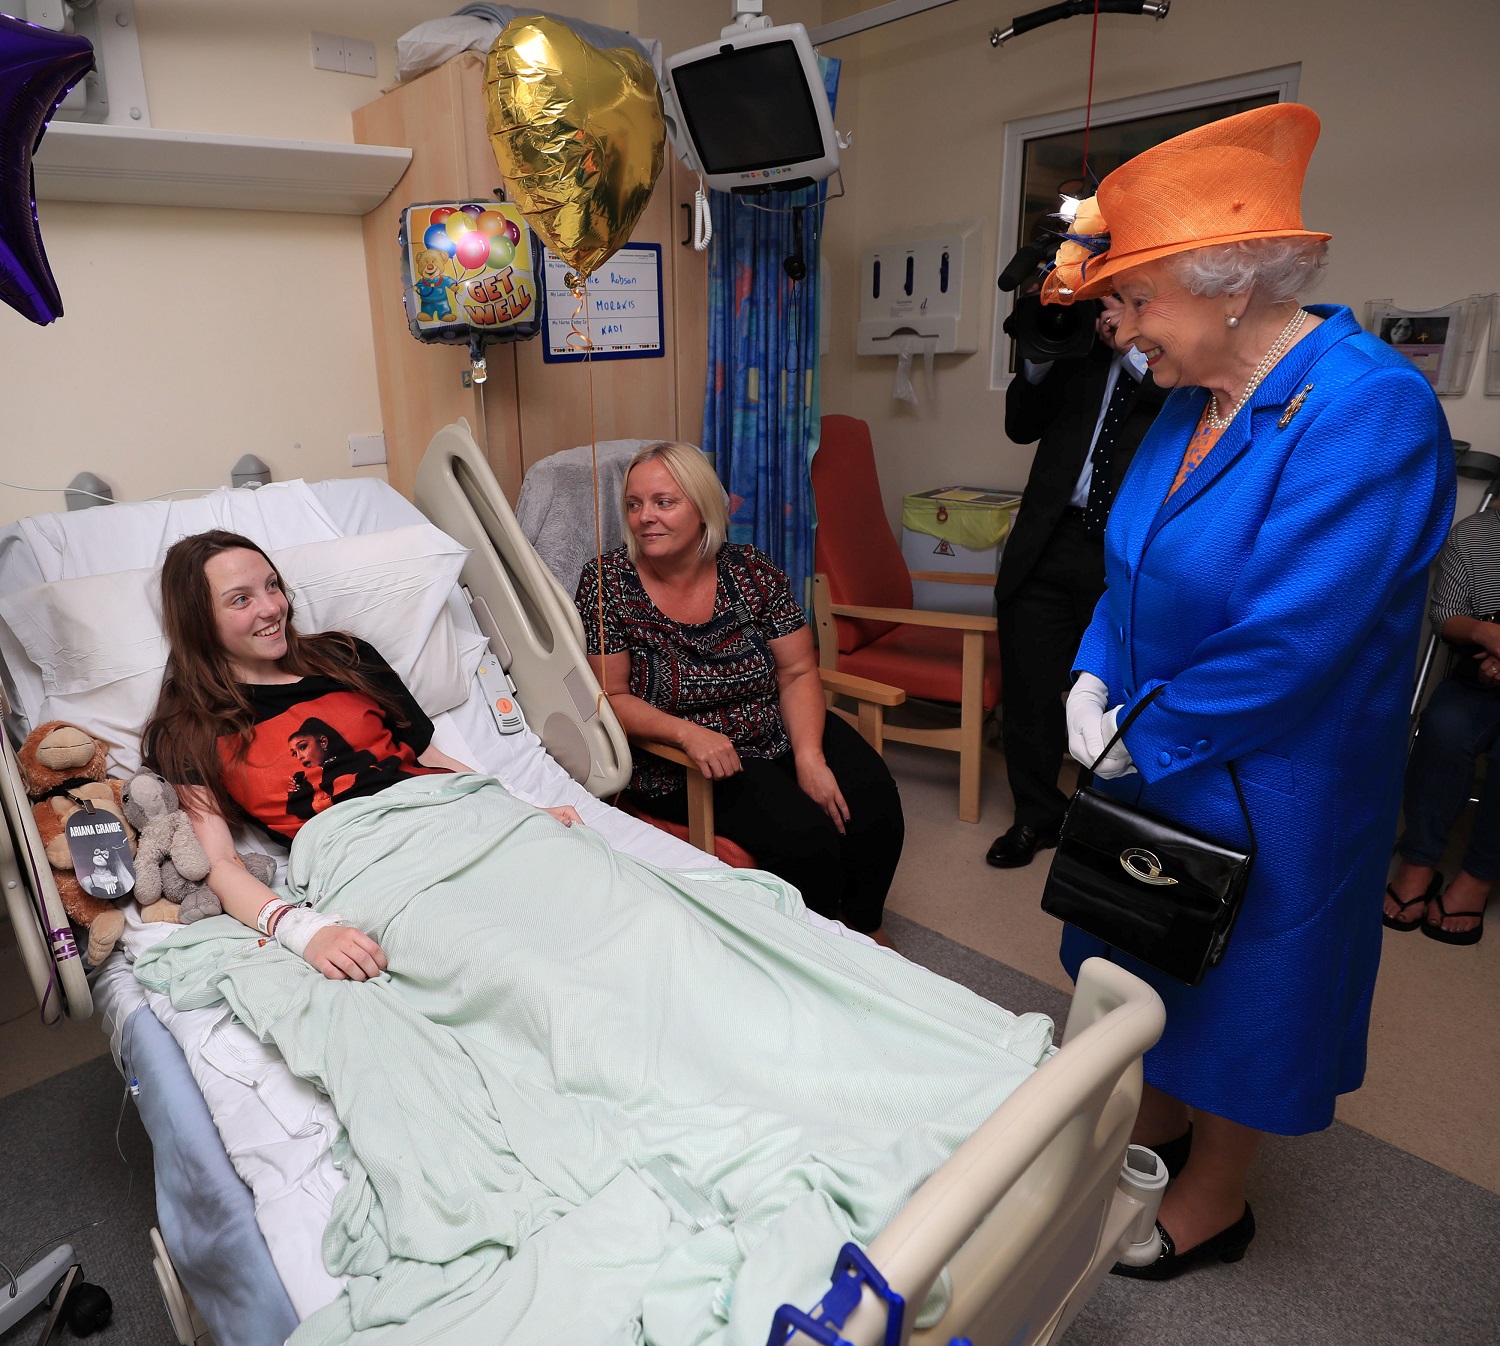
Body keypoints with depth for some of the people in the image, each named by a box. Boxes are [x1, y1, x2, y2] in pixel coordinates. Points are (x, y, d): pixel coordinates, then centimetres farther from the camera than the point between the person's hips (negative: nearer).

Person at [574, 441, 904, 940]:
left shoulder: (752, 571, -2)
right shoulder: (607, 582, -8)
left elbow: (798, 673, -1)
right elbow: (610, 697, -9)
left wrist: (809, 754, -17)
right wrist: (687, 732, -27)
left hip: (779, 731, 4)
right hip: (679, 765, -3)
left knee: (874, 806, -17)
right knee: (805, 835, -24)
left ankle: (864, 929, 12)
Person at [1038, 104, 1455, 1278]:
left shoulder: (1370, 410, -24)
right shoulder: (1191, 403, 2)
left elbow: (1287, 643, -28)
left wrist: (1139, 740, -17)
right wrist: (1092, 684, -6)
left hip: (1261, 795, -7)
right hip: (1153, 765, 8)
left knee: (1240, 995, 13)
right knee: (1149, 962, 23)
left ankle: (1214, 1204, 38)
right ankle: (1154, 1129, 49)